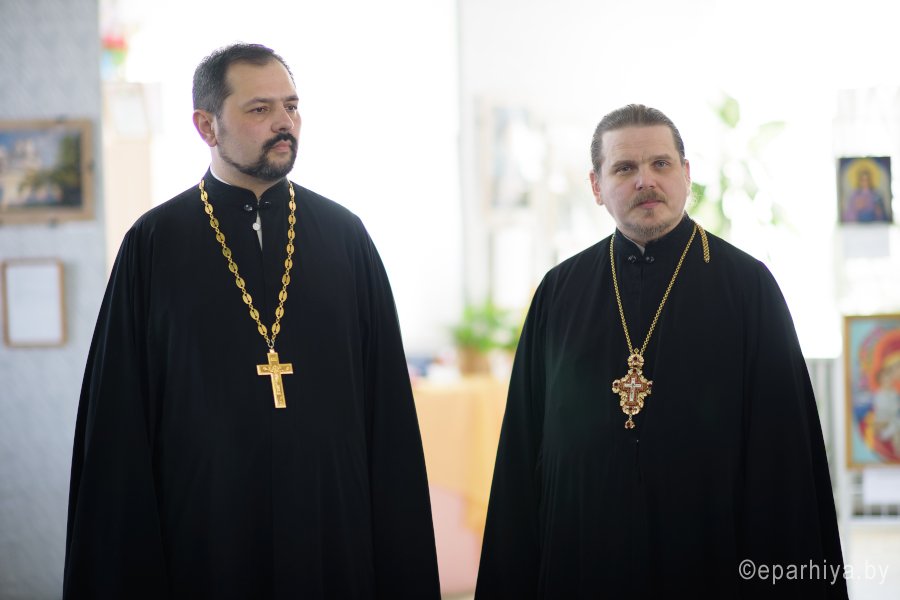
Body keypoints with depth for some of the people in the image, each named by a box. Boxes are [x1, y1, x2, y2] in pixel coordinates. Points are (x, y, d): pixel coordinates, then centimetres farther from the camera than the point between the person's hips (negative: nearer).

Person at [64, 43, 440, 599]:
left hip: (335, 531, 2)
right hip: (204, 533, -2)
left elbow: (389, 407, 3)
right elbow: (120, 419, -1)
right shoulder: (153, 246, 0)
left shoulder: (346, 235, 5)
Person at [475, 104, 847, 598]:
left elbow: (784, 450, -4)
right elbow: (523, 447, 6)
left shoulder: (748, 285, -2)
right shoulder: (558, 293, 5)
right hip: (581, 555, 2)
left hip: (713, 557, -2)